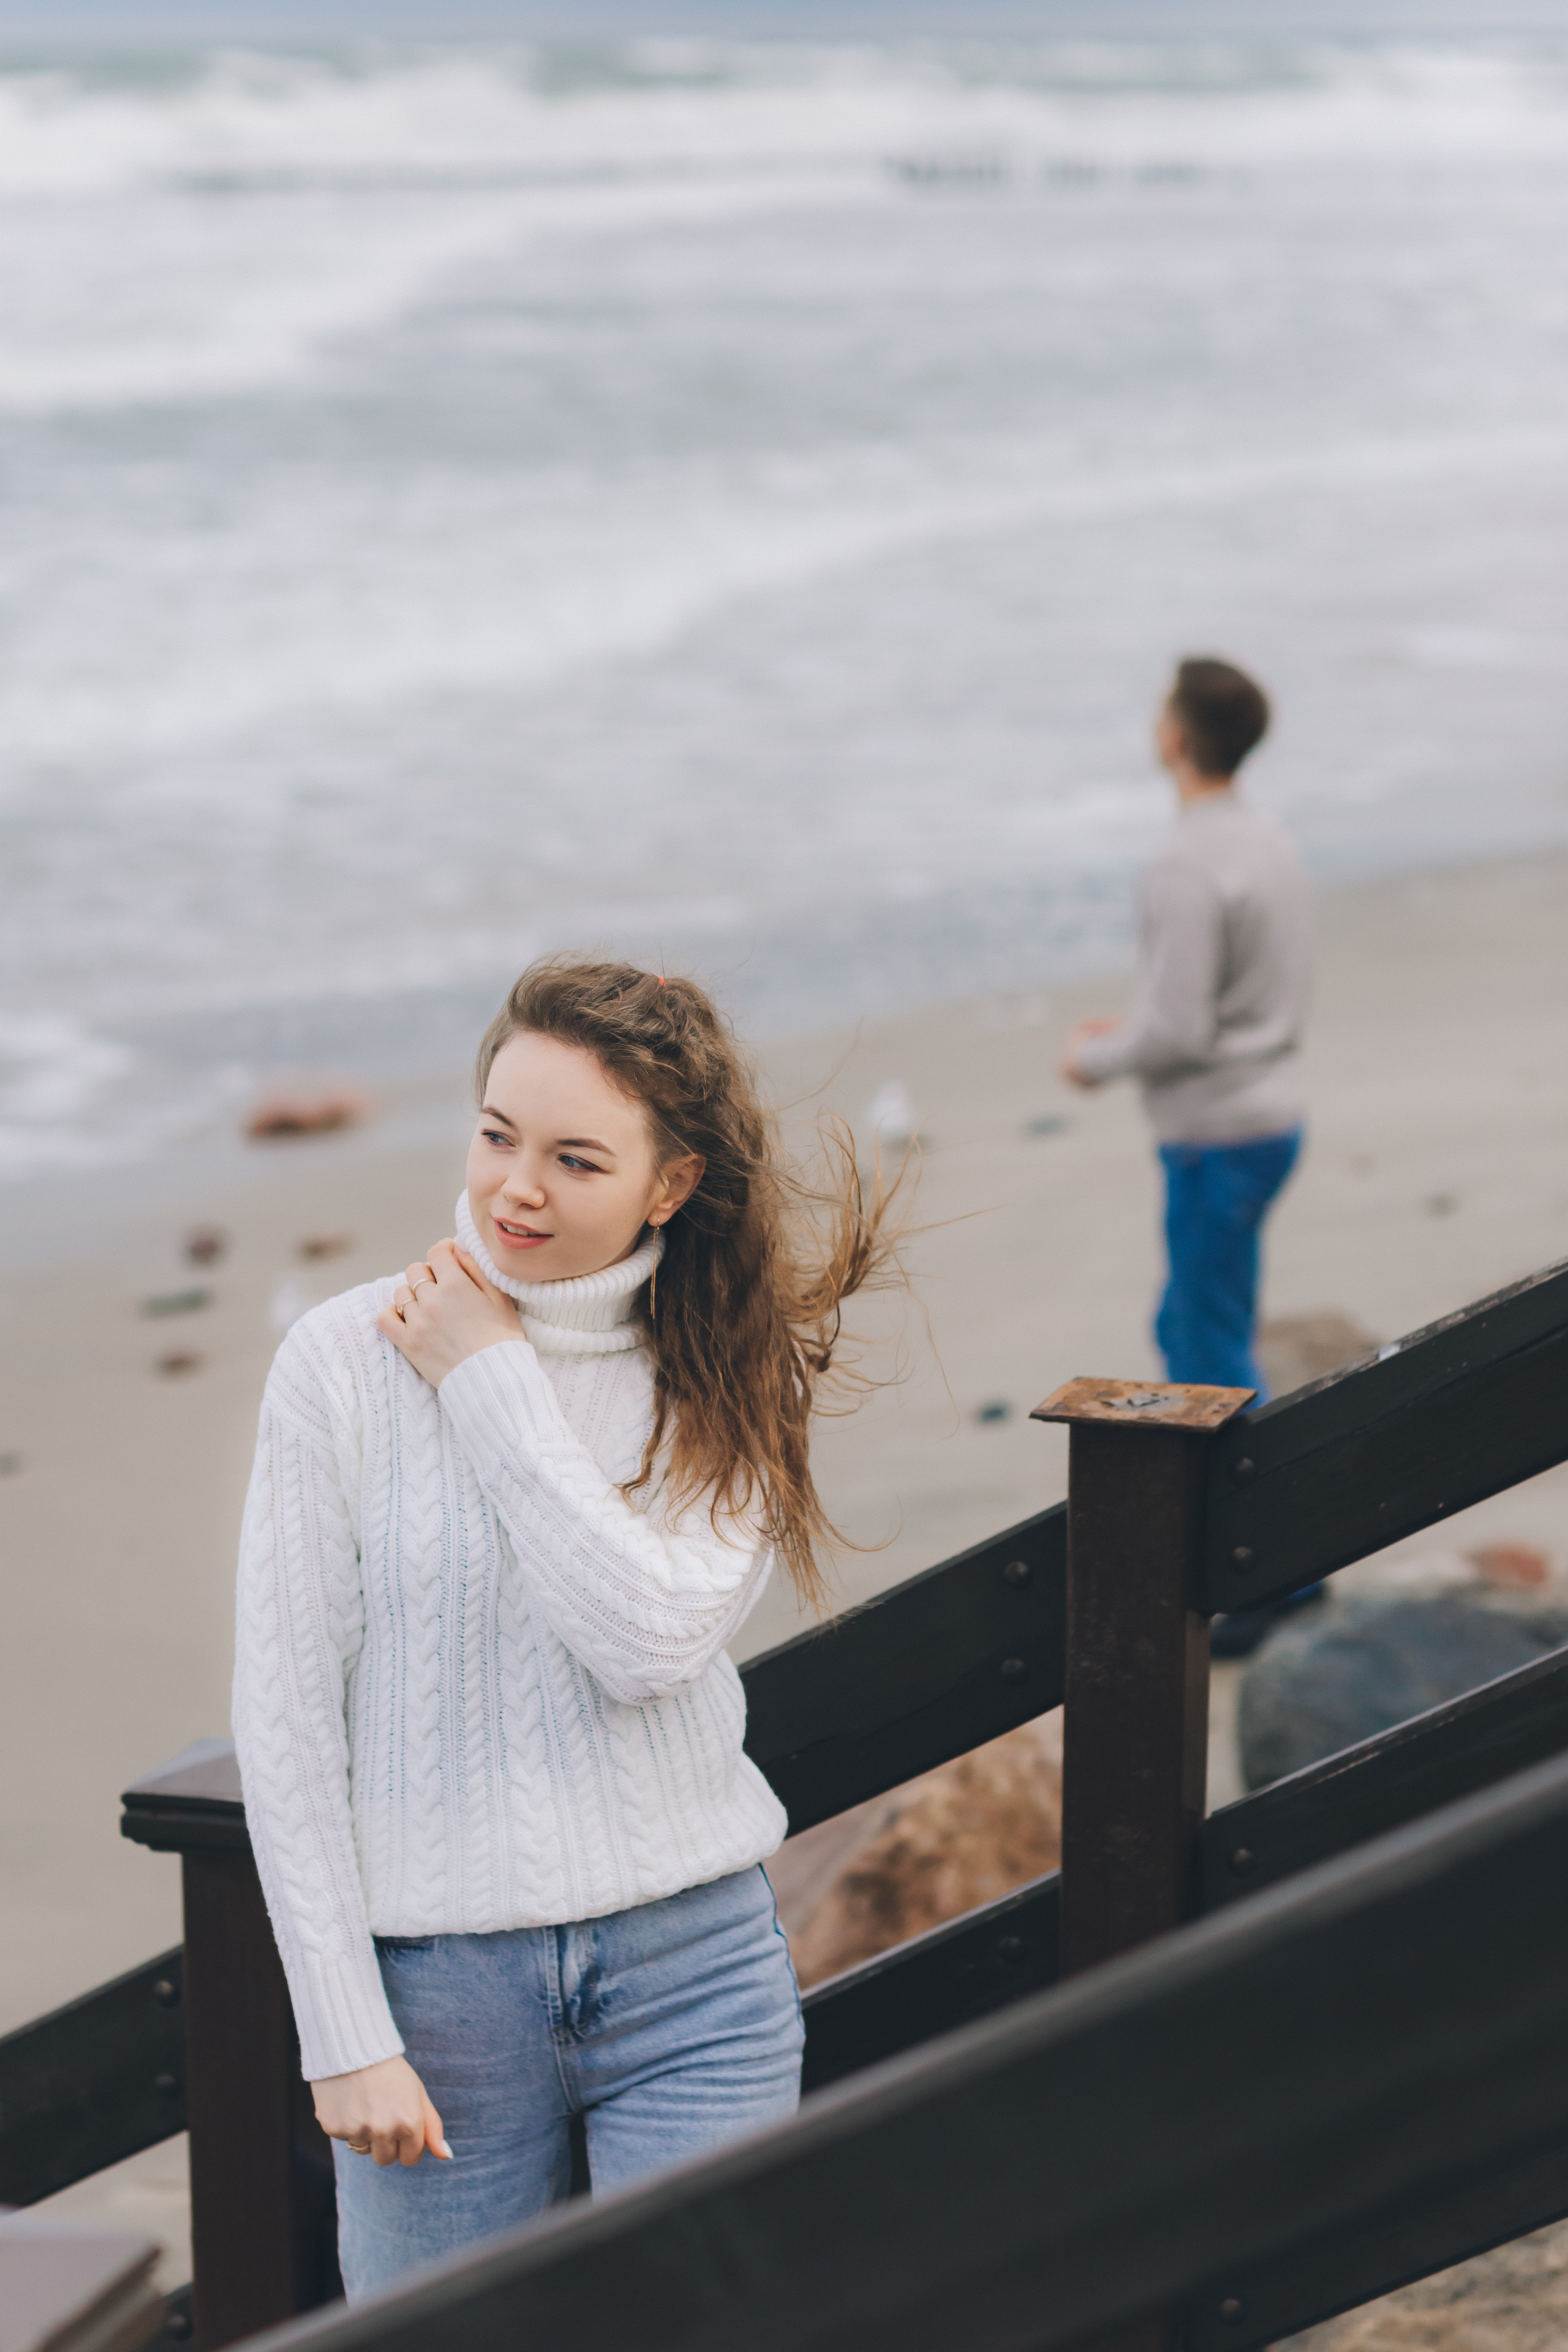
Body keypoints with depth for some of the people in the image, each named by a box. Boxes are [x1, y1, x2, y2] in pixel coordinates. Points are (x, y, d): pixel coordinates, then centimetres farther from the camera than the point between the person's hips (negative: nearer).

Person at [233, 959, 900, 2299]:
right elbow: (287, 1714, -4)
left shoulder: (733, 1380, -1)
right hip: (437, 1972, -1)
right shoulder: (347, 1361, -6)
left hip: (695, 1959, 1)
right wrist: (345, 2033, -7)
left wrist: (496, 1386, -13)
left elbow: (649, 1638, -18)